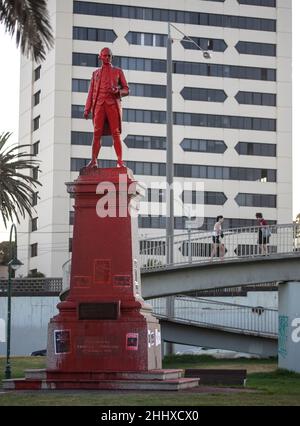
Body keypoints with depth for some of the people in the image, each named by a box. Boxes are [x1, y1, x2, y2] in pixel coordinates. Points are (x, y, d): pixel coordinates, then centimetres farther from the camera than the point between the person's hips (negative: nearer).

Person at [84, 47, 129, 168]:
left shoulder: (118, 71, 14)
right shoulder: (96, 73, 20)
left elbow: (126, 90, 10)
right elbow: (91, 92, 16)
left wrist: (118, 91, -12)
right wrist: (87, 109, 7)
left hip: (113, 104, -2)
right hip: (99, 105, 2)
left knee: (116, 133, -7)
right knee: (97, 133, -6)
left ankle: (120, 161, -10)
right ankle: (94, 160, -9)